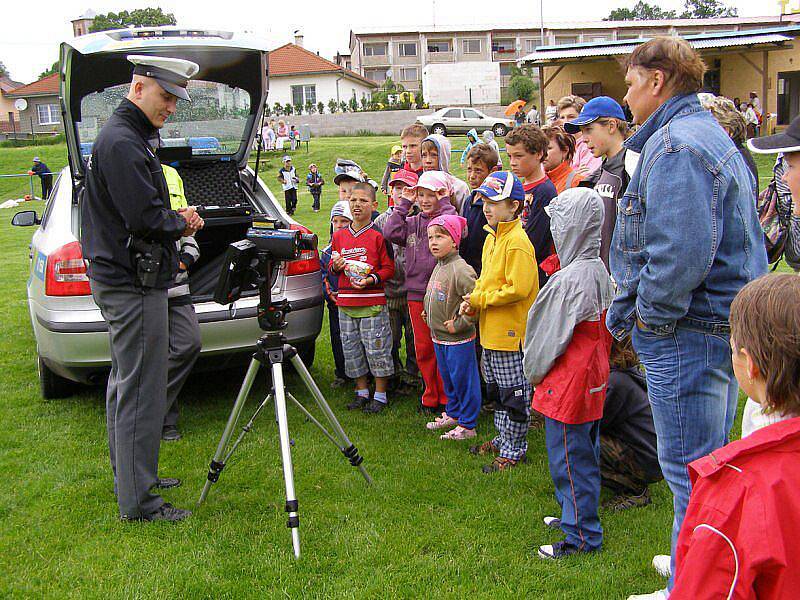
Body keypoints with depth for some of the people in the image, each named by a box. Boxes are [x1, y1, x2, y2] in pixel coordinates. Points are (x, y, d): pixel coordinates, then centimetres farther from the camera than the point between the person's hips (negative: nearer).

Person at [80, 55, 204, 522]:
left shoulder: (129, 138, 16)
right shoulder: (121, 142, -17)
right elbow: (145, 217, -23)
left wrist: (176, 220, 4)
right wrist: (183, 222, -6)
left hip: (123, 282, 11)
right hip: (134, 287, -11)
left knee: (126, 385, 18)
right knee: (141, 392, -5)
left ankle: (131, 478, 32)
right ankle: (138, 502, 3)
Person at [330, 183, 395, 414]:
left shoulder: (378, 234, -4)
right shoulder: (339, 235, 10)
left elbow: (389, 268, -4)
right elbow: (332, 266, 19)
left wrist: (371, 279, -19)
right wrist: (336, 265, -3)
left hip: (373, 303, -5)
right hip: (346, 303, 5)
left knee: (376, 349, -1)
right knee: (351, 349, 11)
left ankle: (380, 395, 11)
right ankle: (361, 392, 26)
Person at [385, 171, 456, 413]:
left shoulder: (447, 216, -1)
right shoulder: (411, 222, 10)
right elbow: (391, 232, -6)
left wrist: (445, 203, -12)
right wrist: (404, 204, 0)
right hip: (416, 292, 4)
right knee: (423, 348, 10)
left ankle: (445, 398, 16)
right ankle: (430, 396, 23)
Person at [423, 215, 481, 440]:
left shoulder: (461, 269, -21)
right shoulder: (438, 267, 8)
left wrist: (459, 324, -22)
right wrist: (429, 312, 13)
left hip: (458, 339, -9)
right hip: (438, 337, 9)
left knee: (463, 380, 3)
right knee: (447, 378, 21)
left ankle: (467, 425, 14)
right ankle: (453, 414, 38)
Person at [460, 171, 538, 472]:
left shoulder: (517, 242, -19)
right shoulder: (492, 238, 12)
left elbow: (517, 289, -24)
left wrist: (480, 300, -16)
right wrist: (473, 300, 2)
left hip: (511, 334, -10)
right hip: (491, 333, 10)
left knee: (514, 395, 3)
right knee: (497, 391, 21)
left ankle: (513, 450, 15)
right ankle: (503, 439, 36)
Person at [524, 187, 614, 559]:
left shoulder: (568, 280, -25)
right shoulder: (600, 271, 4)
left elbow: (550, 338, -17)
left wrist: (533, 372, -1)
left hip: (567, 385, -9)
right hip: (594, 378, 9)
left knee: (569, 459, 2)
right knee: (585, 455, 20)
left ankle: (582, 536, 11)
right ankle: (578, 514, 36)